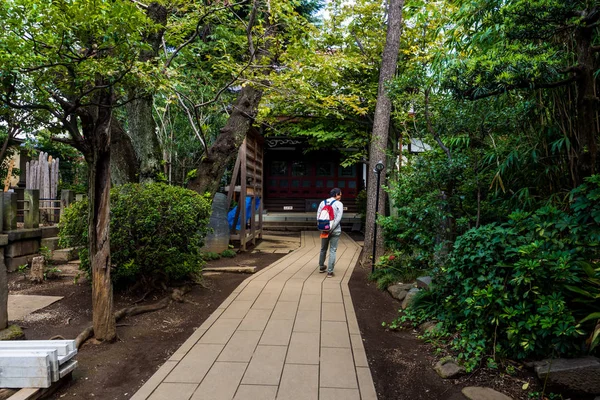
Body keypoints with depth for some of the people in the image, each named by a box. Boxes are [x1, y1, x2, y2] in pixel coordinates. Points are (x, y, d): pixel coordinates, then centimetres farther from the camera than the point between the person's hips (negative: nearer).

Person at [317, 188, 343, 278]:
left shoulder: (322, 203, 6)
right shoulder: (339, 204, -6)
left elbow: (318, 216, 1)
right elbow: (338, 218, -15)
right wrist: (331, 229, -14)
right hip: (335, 231, -4)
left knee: (323, 249, 20)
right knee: (332, 251, 1)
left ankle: (321, 267, 34)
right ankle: (330, 272, 0)